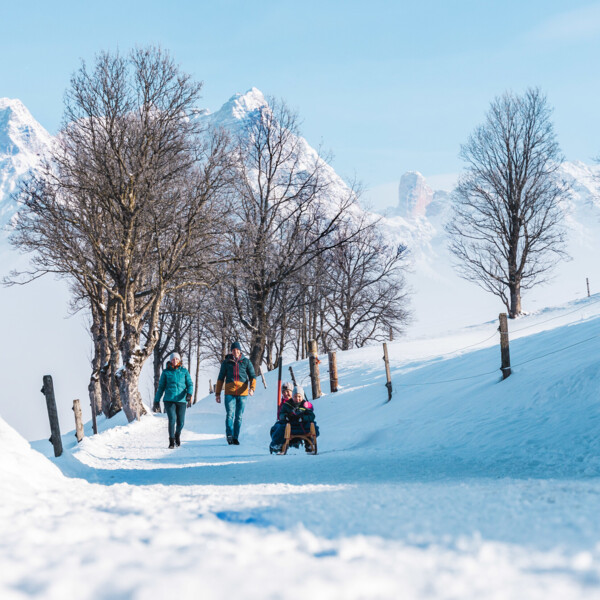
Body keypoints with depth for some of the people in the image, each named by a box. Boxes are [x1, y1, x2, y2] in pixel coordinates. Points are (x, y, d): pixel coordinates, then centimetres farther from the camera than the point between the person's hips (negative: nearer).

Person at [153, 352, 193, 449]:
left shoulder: (184, 371, 8)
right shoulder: (166, 372, 7)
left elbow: (190, 384, 3)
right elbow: (161, 387, 12)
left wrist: (189, 394, -16)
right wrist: (156, 401, 11)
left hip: (181, 400, 1)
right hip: (169, 400, -1)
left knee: (180, 422, 1)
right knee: (172, 419, -18)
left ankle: (177, 435, 34)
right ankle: (171, 441, -9)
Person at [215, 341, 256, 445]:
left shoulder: (246, 362, 8)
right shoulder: (226, 362, 9)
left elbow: (252, 377, 6)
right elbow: (220, 378, 14)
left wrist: (252, 388, -12)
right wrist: (218, 393, 9)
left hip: (242, 393, 1)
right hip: (229, 392, -1)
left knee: (239, 416, 3)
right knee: (230, 414, -16)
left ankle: (236, 438, 9)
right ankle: (229, 435, -20)